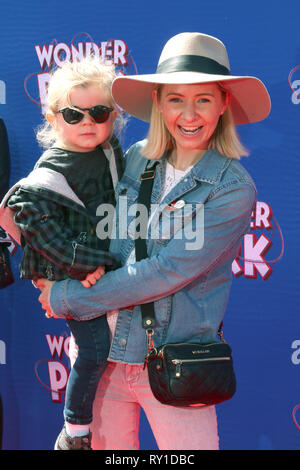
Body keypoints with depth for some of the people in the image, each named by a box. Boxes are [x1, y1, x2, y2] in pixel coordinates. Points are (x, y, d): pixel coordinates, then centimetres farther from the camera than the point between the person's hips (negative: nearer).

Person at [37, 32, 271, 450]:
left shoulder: (233, 189, -12)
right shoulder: (136, 160, 1)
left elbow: (166, 272, -18)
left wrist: (67, 298, -13)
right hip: (104, 352, 4)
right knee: (106, 444, 13)